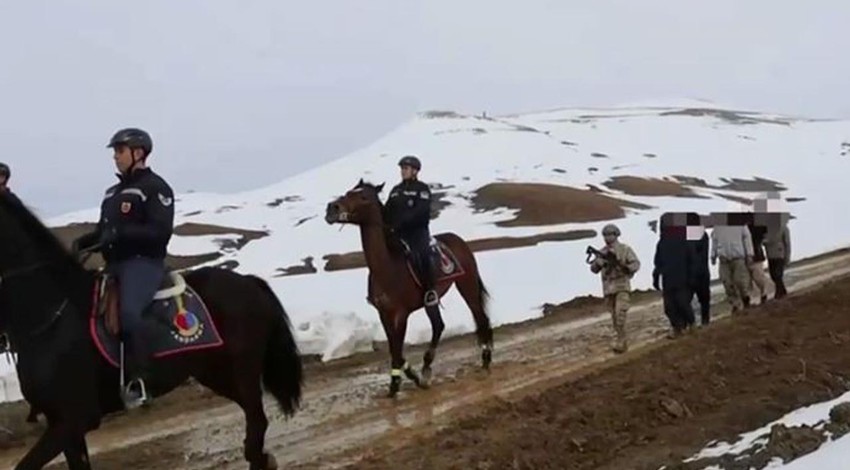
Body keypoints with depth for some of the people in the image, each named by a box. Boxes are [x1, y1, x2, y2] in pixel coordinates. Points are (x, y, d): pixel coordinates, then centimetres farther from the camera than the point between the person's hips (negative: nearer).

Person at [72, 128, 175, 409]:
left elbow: (161, 232, -15)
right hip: (114, 265, 9)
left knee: (128, 311, -33)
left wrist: (121, 232, -26)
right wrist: (82, 242, 3)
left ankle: (139, 380, -30)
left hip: (144, 263, -9)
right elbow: (104, 232, 24)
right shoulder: (113, 193, 21)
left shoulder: (155, 188, -4)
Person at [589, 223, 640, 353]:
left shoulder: (625, 249, -1)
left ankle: (620, 341, -15)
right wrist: (598, 263, -19)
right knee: (614, 316, 8)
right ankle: (623, 341, 18)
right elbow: (594, 269, 3)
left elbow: (636, 264, -7)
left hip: (622, 286, -4)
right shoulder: (602, 252, 9)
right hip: (608, 288, 5)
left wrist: (624, 267, -24)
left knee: (620, 313, -19)